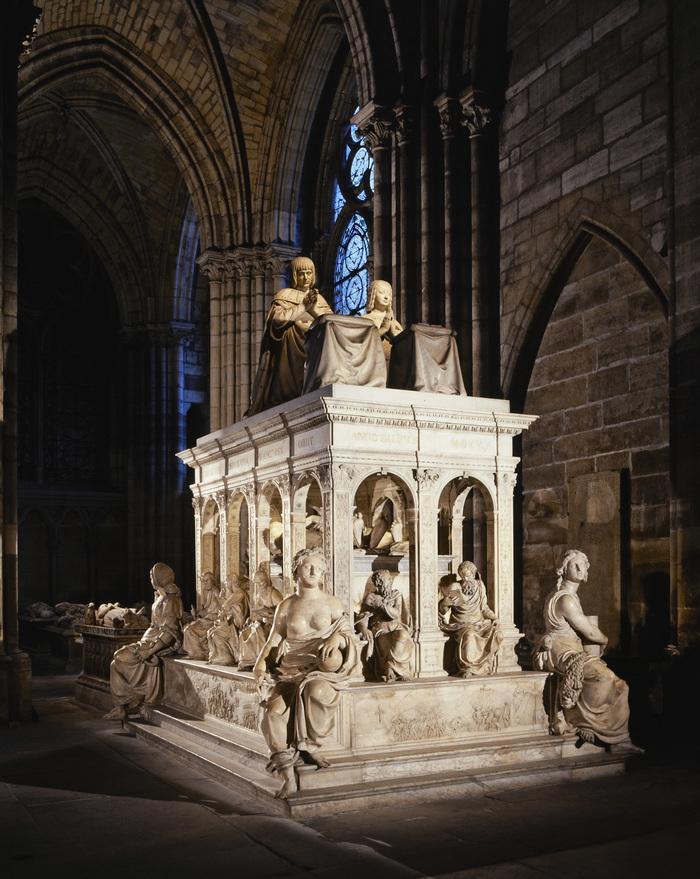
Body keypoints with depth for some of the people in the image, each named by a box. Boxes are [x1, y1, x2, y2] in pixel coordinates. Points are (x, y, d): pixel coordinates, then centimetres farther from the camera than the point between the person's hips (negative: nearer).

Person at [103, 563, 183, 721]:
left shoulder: (169, 601, -16)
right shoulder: (160, 598, 14)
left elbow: (169, 632, -22)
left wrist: (150, 650, -25)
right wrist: (143, 643, 11)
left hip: (163, 645, -9)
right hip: (152, 641, 9)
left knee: (121, 659, -14)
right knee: (119, 659, -2)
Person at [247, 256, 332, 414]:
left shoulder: (318, 298, 18)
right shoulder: (284, 294, 7)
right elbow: (277, 317, -11)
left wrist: (314, 309, -8)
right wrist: (303, 307, -7)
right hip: (289, 353, -3)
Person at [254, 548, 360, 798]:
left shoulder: (331, 603, 11)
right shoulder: (287, 606, 15)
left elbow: (349, 633, 8)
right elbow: (274, 639, 14)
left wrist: (337, 638, -15)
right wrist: (261, 662, -2)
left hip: (322, 668, -2)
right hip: (290, 670, 2)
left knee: (316, 692, -38)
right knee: (274, 708, -27)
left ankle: (310, 746, -11)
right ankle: (288, 776, -18)